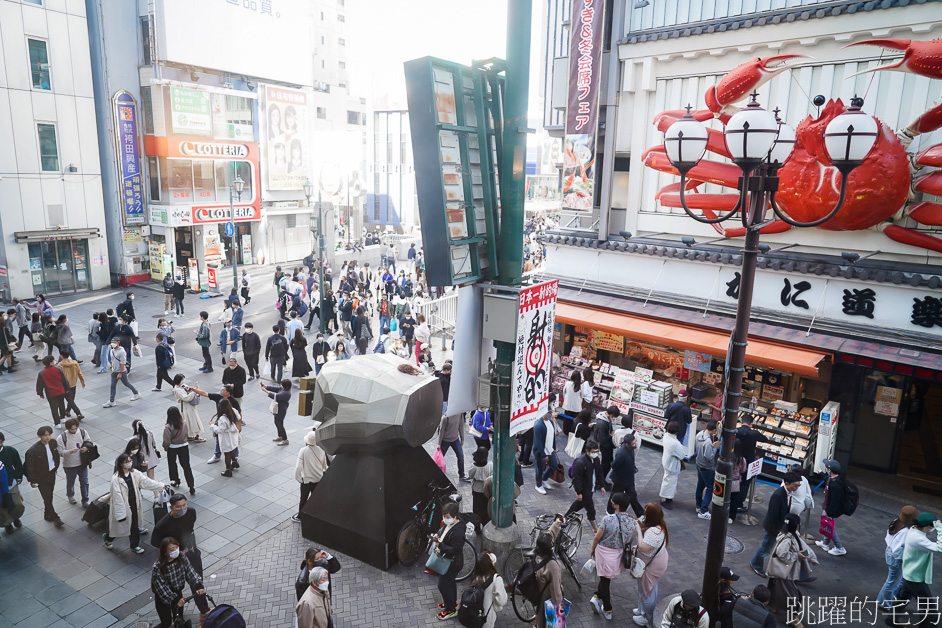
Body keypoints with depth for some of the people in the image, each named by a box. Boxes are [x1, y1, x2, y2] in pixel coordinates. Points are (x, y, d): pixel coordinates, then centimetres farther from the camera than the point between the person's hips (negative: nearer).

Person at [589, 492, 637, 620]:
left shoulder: (608, 519, -25)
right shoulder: (632, 522, -13)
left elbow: (597, 537, -16)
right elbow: (631, 541, 0)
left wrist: (593, 549, 2)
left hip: (603, 552, -3)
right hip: (618, 555, 3)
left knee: (605, 580, 16)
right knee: (607, 578, 27)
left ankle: (607, 610, 27)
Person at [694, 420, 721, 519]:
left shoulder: (699, 434, -6)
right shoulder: (708, 442, -33)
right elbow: (709, 457, -30)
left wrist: (712, 445, -3)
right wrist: (715, 448, -19)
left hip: (699, 464, 9)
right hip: (707, 469, -9)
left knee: (700, 485, 22)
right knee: (710, 488, 3)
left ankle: (699, 506, 37)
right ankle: (703, 511, 6)